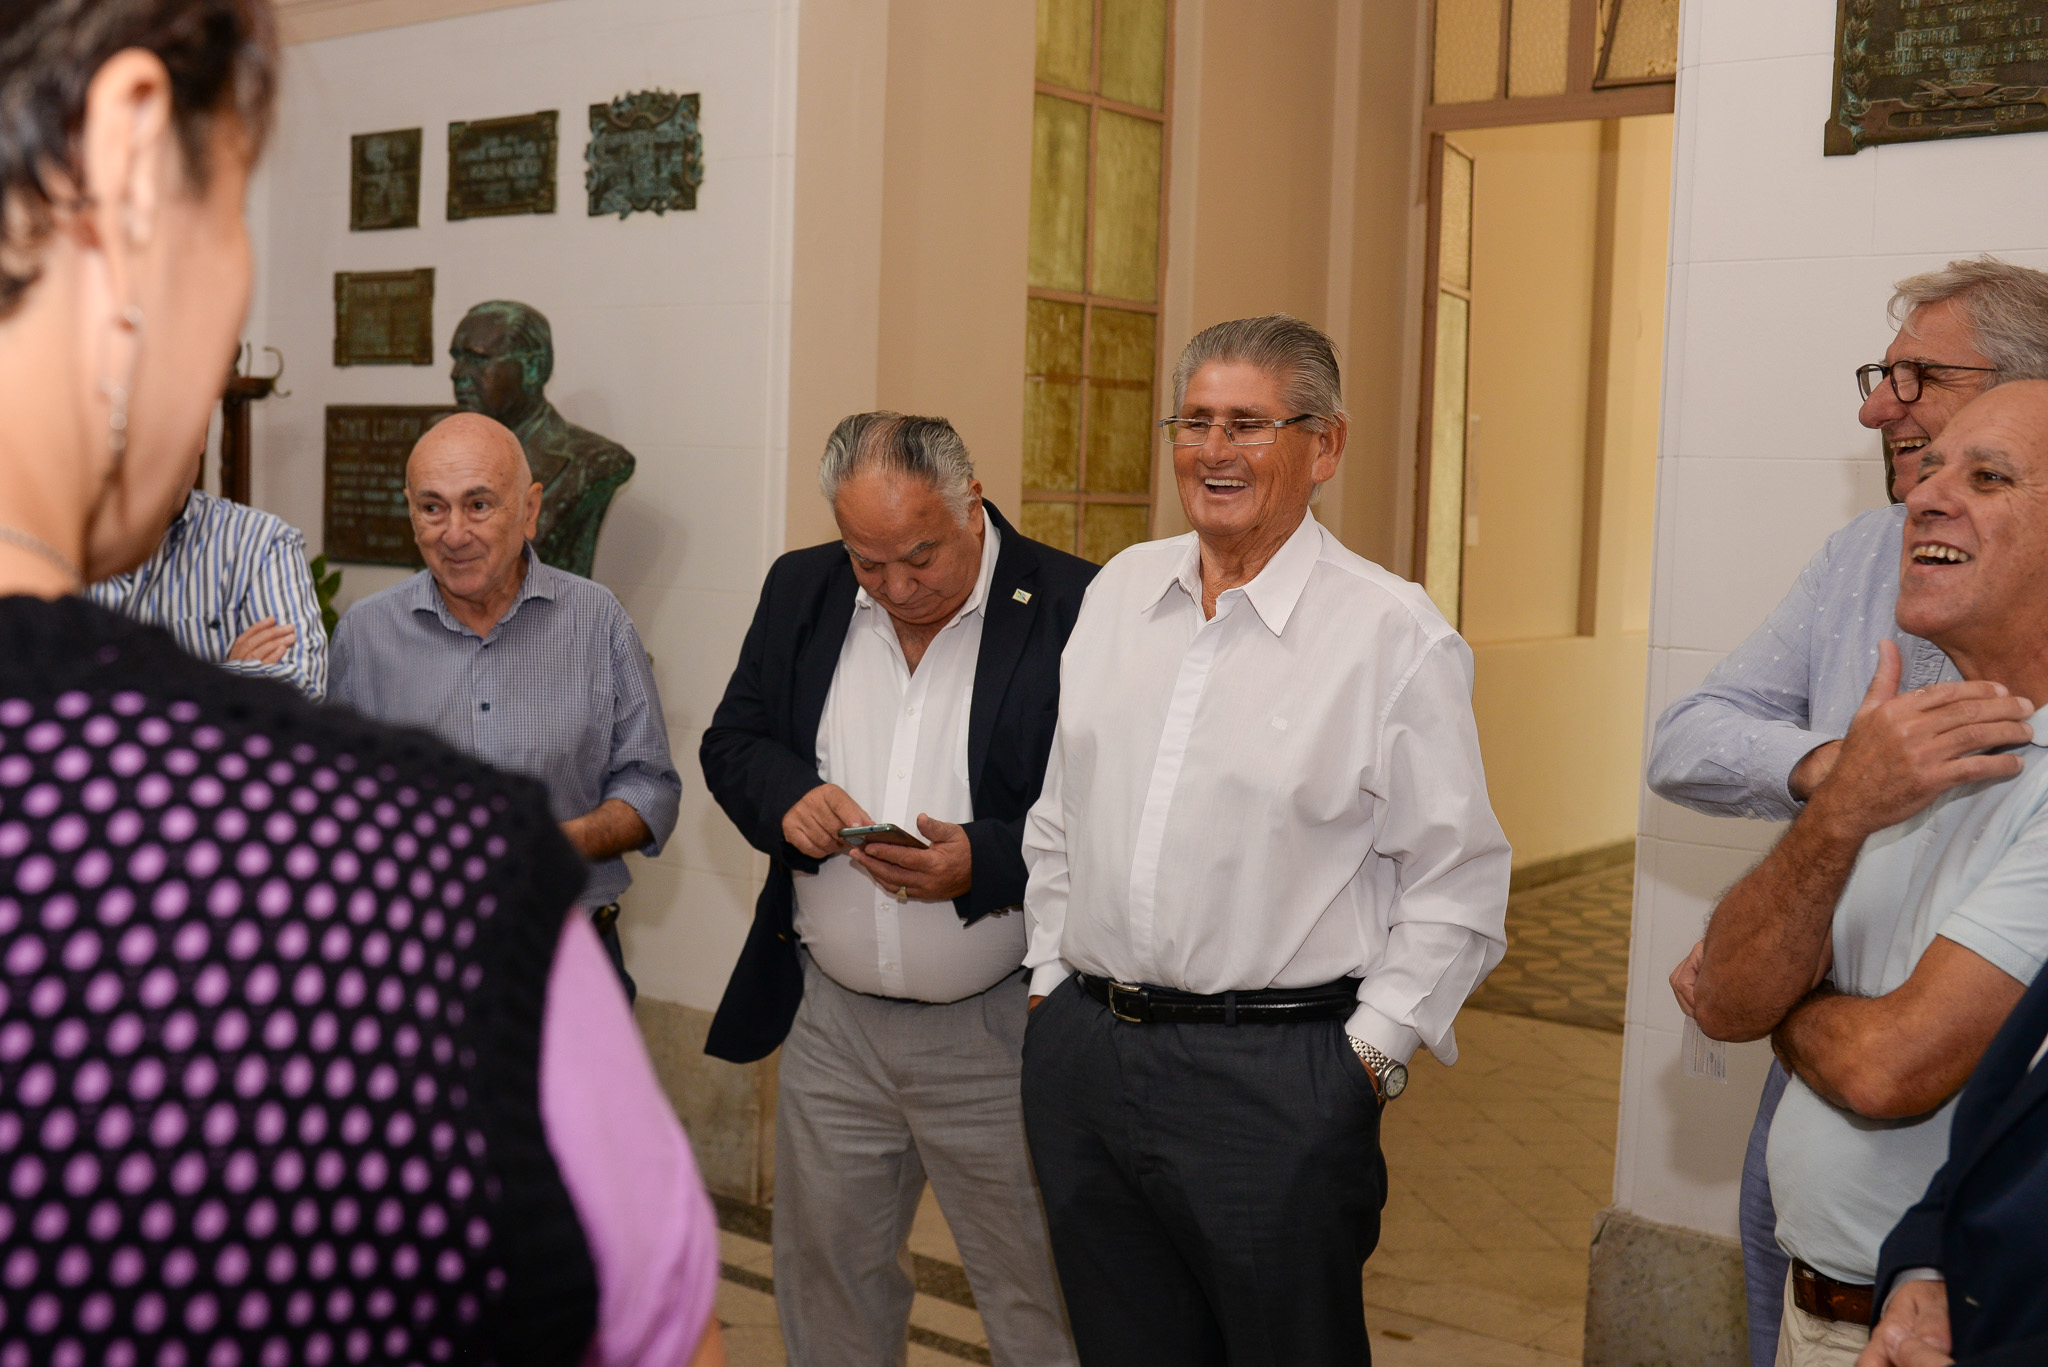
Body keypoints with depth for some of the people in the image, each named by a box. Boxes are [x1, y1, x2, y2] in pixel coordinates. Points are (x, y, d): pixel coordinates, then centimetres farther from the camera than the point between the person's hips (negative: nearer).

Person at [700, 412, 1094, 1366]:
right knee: (823, 1280, 19)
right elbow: (731, 742, 10)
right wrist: (787, 794, -11)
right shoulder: (800, 590, 4)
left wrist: (984, 863, -26)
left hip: (1000, 1035, -4)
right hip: (831, 1024, 5)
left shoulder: (1073, 609, -13)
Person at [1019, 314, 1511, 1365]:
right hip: (1081, 1056, 5)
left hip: (1274, 1079, -5)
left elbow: (1458, 886, -7)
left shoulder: (1396, 636, -9)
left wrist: (1368, 1053, -9)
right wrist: (1051, 981, 13)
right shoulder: (1118, 591, 9)